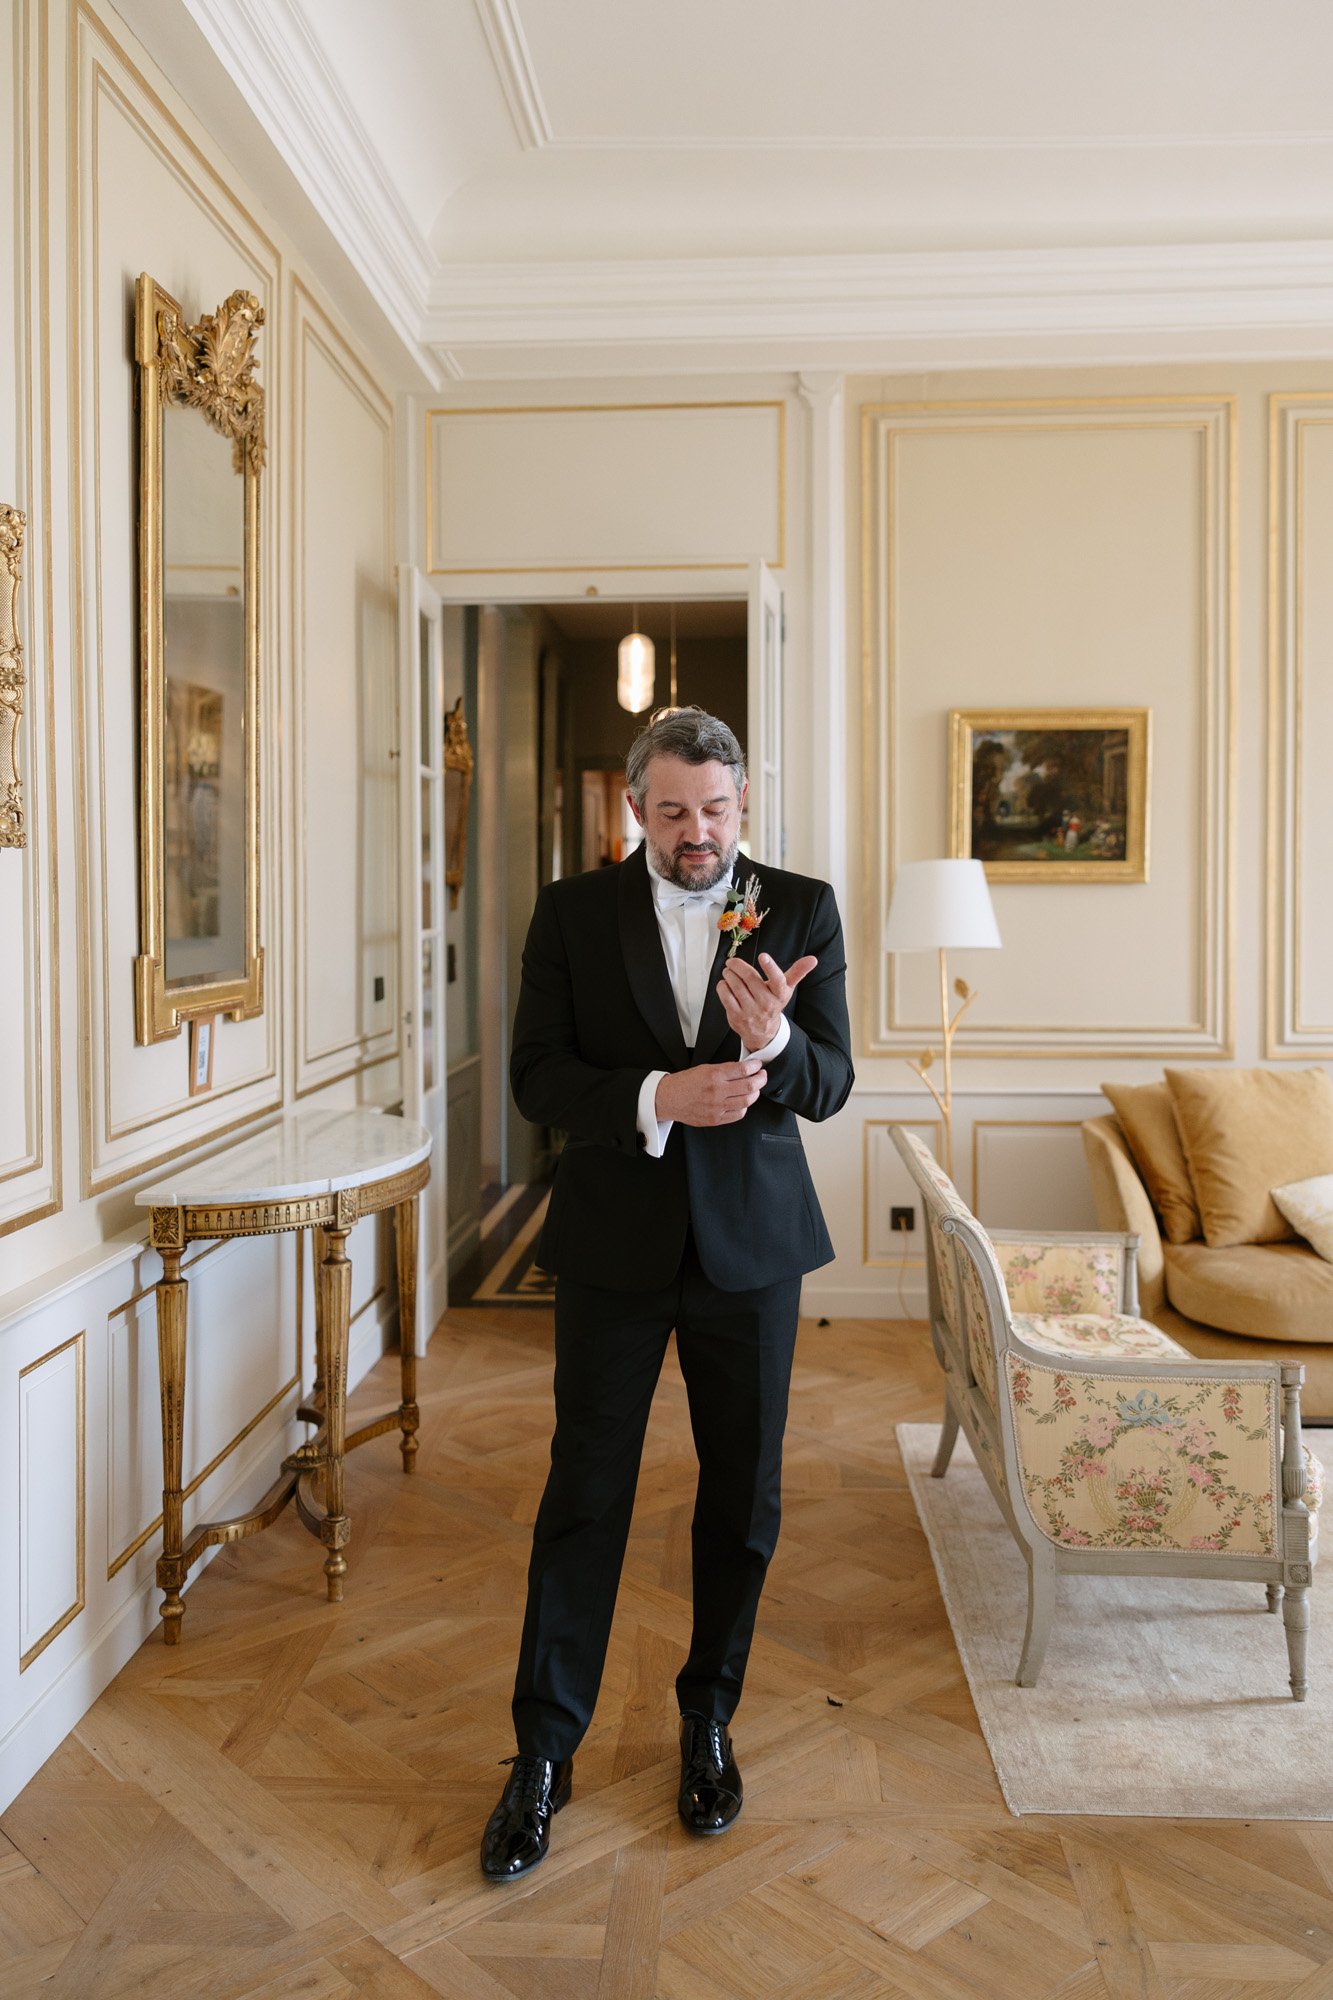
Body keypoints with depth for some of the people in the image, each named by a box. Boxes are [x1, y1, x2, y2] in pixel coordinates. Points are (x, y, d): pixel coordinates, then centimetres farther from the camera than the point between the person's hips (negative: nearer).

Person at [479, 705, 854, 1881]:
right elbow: (538, 1075, -6)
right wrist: (658, 1097, -23)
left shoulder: (801, 911, -1)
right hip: (614, 1243, -1)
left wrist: (773, 1042, -28)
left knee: (744, 1500, 12)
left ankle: (709, 1723, 34)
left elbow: (829, 1085, -6)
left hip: (752, 1243, 1)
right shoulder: (573, 913, -1)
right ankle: (543, 1755, 21)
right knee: (584, 1500, 6)